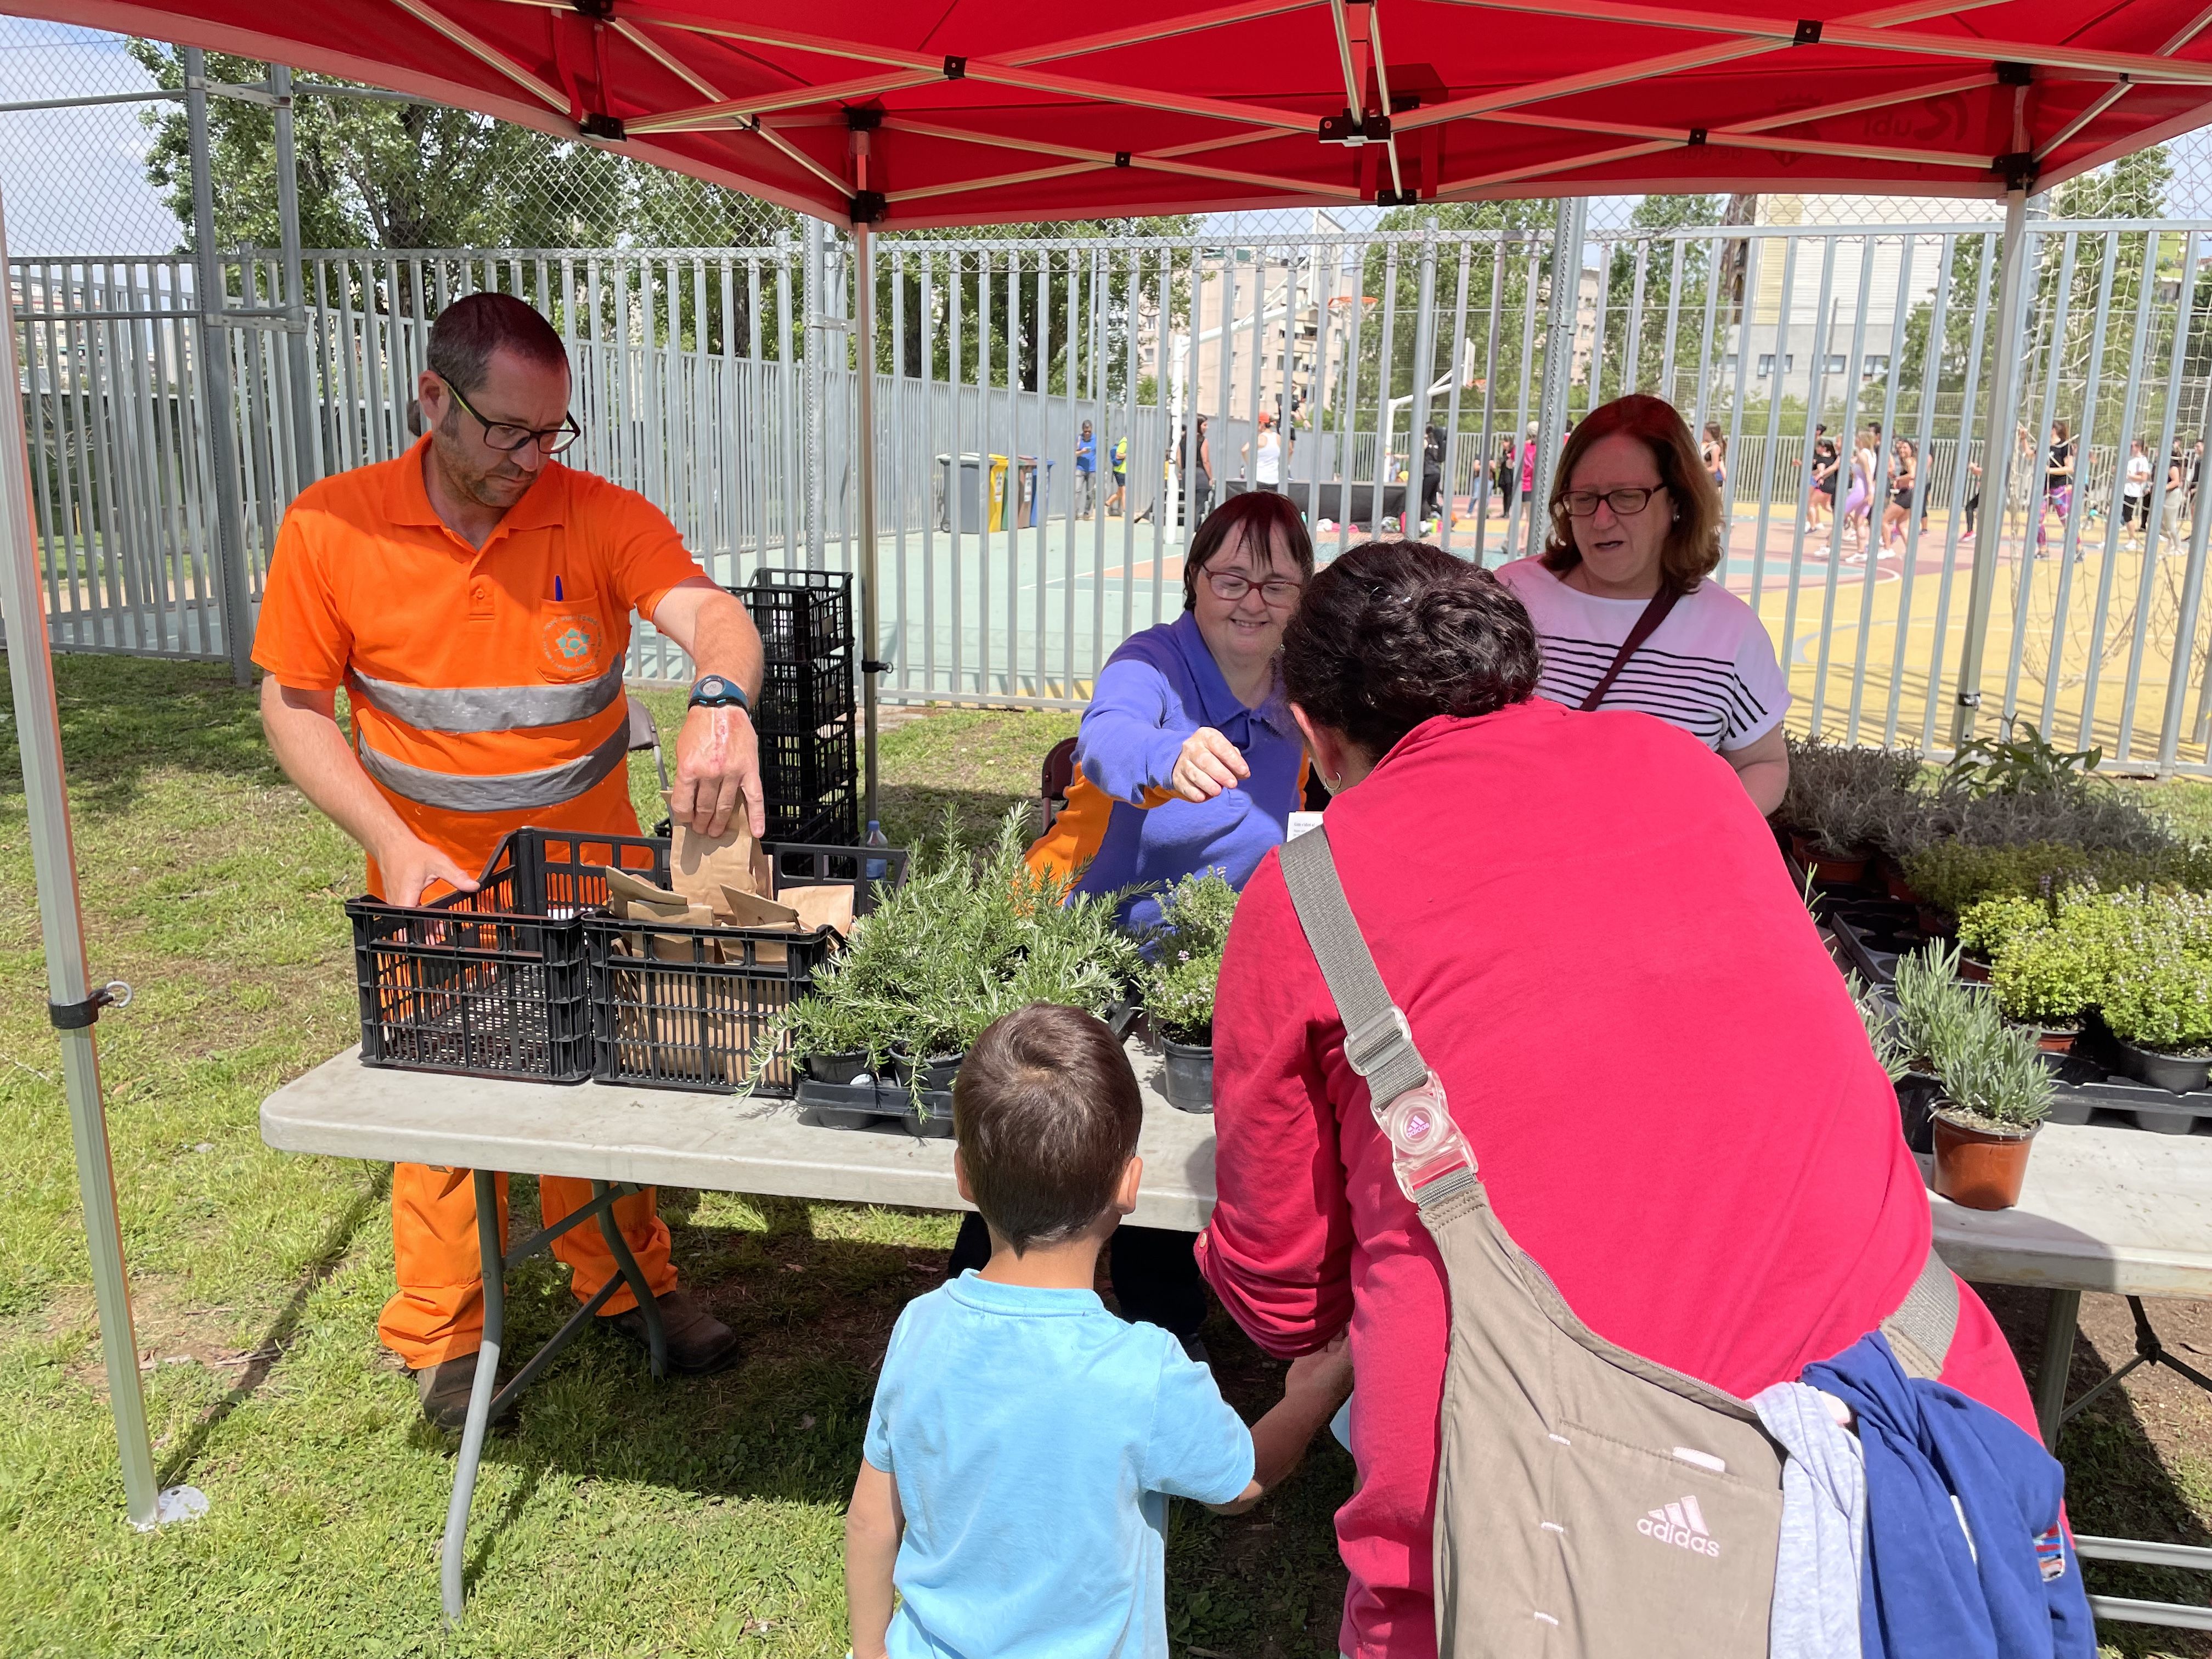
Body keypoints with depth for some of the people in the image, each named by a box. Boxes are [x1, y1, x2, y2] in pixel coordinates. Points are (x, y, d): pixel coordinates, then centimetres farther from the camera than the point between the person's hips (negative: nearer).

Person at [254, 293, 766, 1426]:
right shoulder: (330, 526, -10)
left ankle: (625, 1284, 37)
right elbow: (294, 706, -5)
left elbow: (708, 614, -28)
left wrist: (721, 701, -52)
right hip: (433, 879, 0)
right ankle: (440, 1340, 32)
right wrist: (393, 846, -17)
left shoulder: (601, 518, -12)